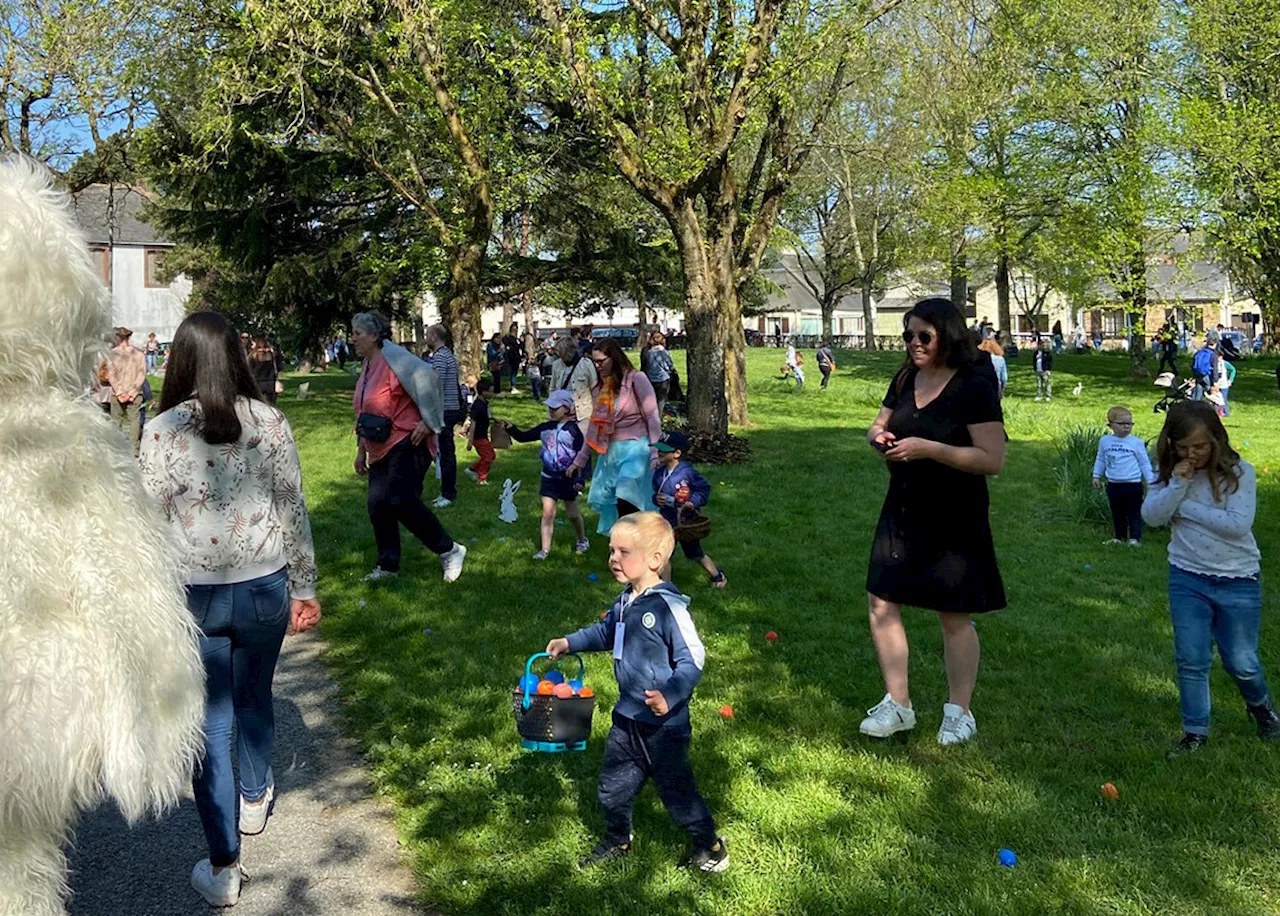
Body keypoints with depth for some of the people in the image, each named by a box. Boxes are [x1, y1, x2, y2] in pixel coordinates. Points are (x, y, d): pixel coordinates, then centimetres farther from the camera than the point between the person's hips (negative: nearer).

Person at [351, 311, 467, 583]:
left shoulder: (393, 357, -15)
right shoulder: (367, 366, 14)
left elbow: (426, 378, -26)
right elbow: (363, 413, 22)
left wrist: (428, 423, -23)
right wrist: (361, 450, 22)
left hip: (406, 445, -9)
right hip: (380, 449, 9)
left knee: (402, 502, -16)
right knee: (377, 505, 7)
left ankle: (450, 551, -1)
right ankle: (388, 565, 21)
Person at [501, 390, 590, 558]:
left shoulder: (573, 429, -11)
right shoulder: (545, 428, 2)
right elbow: (524, 437, 4)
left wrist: (580, 479, -15)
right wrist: (511, 428, -15)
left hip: (568, 478, -3)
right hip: (549, 477, 3)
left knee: (572, 513, 12)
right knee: (547, 513, -2)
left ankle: (582, 540, 36)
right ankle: (545, 549, 2)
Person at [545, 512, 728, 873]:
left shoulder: (668, 606, -24)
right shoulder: (625, 601, 2)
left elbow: (693, 658, -25)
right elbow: (604, 632, 22)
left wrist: (670, 695, -38)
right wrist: (570, 643, 12)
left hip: (664, 722, -8)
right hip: (627, 715, 8)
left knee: (676, 788, 9)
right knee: (613, 785, 20)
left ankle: (710, 844, 31)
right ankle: (617, 841, 44)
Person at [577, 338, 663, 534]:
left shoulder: (635, 379, -5)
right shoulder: (600, 388, 14)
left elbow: (652, 417, -9)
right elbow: (594, 426, 20)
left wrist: (655, 452, -17)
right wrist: (580, 461, 21)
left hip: (635, 447, -7)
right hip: (611, 451, 7)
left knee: (625, 501, -23)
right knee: (605, 502, 5)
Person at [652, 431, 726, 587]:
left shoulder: (687, 472, -20)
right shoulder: (659, 473, -2)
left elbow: (705, 489, -11)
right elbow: (655, 492, 13)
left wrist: (692, 502, -23)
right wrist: (656, 498, -10)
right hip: (667, 520, 5)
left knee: (695, 554, 11)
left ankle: (717, 575, 33)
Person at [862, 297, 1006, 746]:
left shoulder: (975, 387, -15)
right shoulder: (906, 379, 6)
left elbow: (993, 459, -20)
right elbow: (878, 426, 19)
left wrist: (928, 448, -27)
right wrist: (879, 436, -6)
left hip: (953, 517, -6)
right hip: (903, 509, 7)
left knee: (954, 617, 5)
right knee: (881, 603, 6)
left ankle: (959, 712, 25)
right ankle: (897, 704, 22)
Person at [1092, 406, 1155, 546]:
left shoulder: (1136, 442, -5)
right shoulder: (1105, 441, 3)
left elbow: (1145, 463, 0)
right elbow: (1100, 460, 15)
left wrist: (1150, 481, -2)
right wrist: (1096, 476, 9)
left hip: (1133, 484, -3)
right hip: (1114, 485, 3)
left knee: (1134, 513, 2)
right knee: (1117, 513, 14)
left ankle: (1134, 538, 5)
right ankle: (1118, 537, 24)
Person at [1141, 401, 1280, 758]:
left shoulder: (1238, 472, -13)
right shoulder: (1170, 472, -3)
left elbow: (1239, 524, -23)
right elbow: (1151, 515, -13)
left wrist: (1185, 505, -19)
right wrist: (1178, 483, -25)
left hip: (1238, 581, -2)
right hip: (1187, 579, 2)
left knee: (1241, 662, 11)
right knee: (1191, 660, 5)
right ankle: (1195, 732, 20)